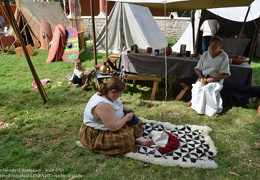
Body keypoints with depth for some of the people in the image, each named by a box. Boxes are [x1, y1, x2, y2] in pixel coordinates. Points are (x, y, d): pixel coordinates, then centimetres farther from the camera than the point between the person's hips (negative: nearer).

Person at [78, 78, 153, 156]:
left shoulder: (106, 95, -5)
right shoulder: (103, 105, -34)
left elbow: (116, 105, 16)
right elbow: (114, 127, -33)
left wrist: (126, 109, -1)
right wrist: (127, 117, -19)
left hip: (110, 125, 10)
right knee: (126, 138, -27)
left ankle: (137, 138, -9)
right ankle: (136, 140, -1)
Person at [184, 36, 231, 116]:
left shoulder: (224, 56, -8)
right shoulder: (205, 54, 3)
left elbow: (226, 74, -9)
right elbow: (198, 68, 7)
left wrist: (212, 79, -20)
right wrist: (201, 77, -12)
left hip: (216, 80, -3)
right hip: (203, 78, 3)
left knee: (206, 89, -32)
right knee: (196, 87, -28)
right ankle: (193, 101, -6)